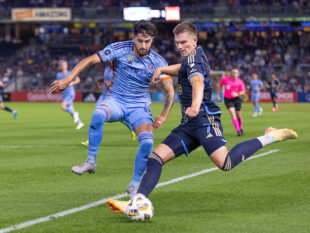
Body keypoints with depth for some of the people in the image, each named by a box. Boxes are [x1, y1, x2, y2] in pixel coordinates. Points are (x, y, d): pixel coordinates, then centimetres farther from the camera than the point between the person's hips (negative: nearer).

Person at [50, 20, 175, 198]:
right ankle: (91, 161, -23)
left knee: (147, 141, -26)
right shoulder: (120, 49, -10)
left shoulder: (158, 62, -7)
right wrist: (68, 79, -15)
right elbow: (90, 61, -7)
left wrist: (164, 115, -15)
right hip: (115, 100, -1)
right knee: (98, 114, -38)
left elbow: (170, 91, -1)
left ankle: (135, 185, -3)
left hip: (139, 106, 1)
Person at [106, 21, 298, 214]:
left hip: (204, 118, -10)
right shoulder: (197, 54, 20)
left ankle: (269, 138, -12)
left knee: (226, 164, -26)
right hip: (188, 125, 10)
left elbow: (198, 82, -31)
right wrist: (162, 70, 26)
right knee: (155, 158, -3)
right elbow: (183, 69, 44)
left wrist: (195, 105, -50)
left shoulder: (193, 58, -9)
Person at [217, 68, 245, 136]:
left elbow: (243, 91, -7)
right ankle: (238, 130, -24)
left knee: (239, 115, 5)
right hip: (228, 99, -2)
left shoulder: (240, 81, -6)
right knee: (233, 113, -21)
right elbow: (220, 85, 10)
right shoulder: (225, 79, -8)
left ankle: (240, 128, 33)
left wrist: (237, 94, -26)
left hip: (236, 99, 2)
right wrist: (218, 94, 9)